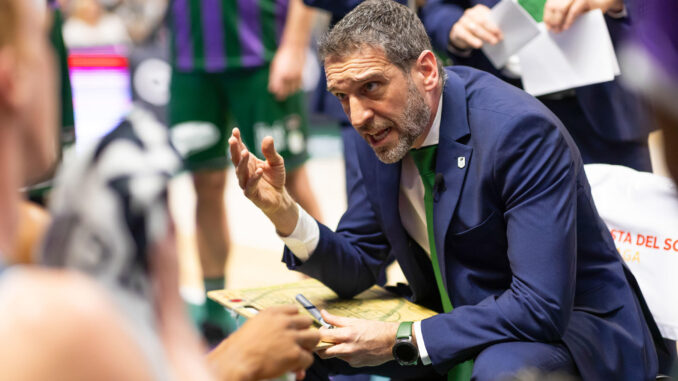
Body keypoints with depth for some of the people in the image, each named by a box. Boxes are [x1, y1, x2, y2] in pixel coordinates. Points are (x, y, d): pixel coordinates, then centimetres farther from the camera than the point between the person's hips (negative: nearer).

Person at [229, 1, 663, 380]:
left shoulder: (521, 130, -25)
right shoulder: (380, 131, -2)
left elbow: (541, 308, -30)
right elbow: (356, 270, 6)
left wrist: (401, 340, -29)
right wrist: (283, 210, -13)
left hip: (564, 327, -7)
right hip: (455, 326, 7)